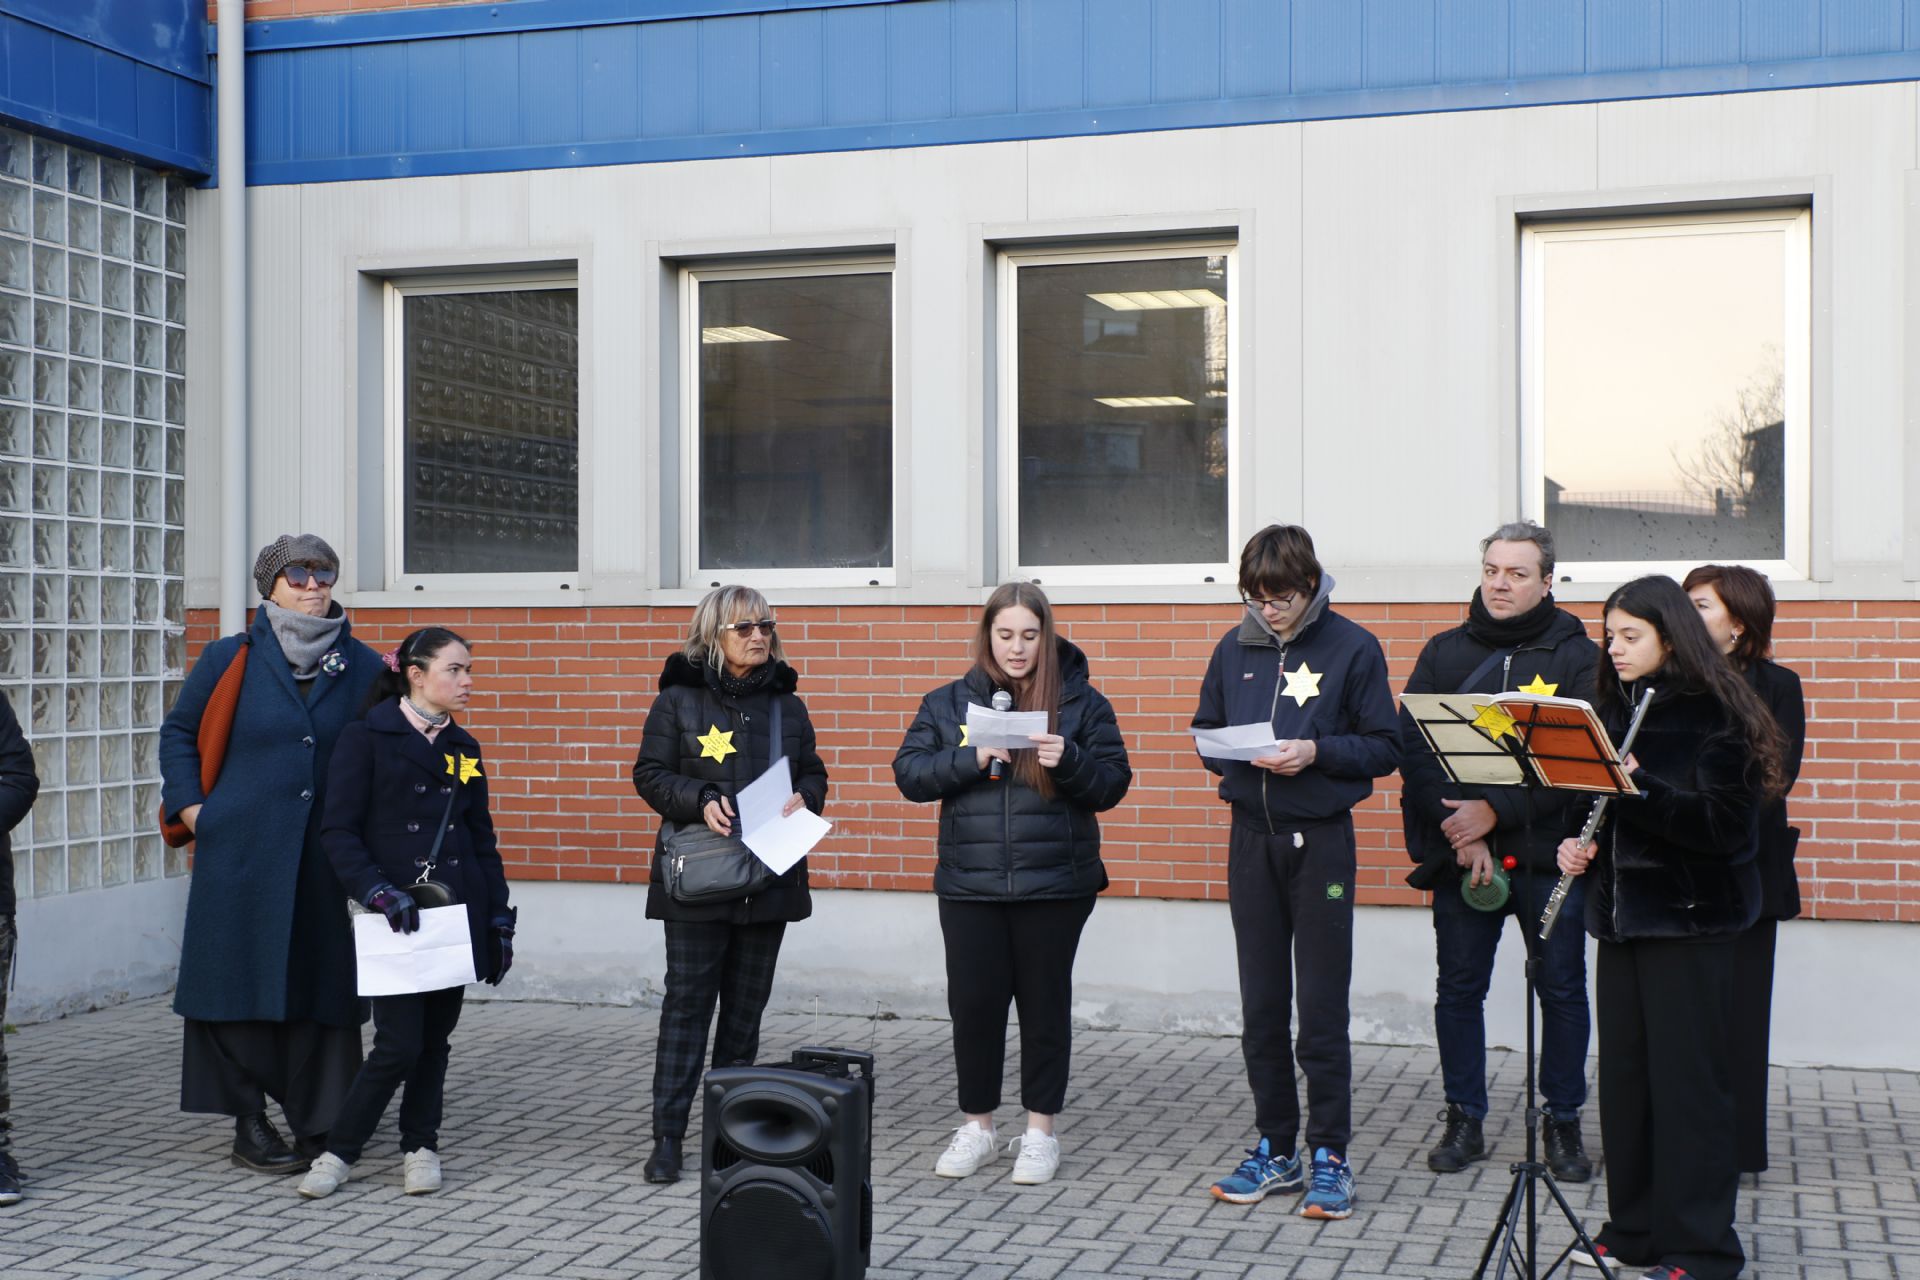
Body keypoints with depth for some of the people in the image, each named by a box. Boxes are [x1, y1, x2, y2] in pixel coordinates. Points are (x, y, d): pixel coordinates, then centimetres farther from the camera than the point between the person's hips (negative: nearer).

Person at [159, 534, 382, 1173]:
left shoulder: (363, 667, 7)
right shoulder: (230, 659, 4)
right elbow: (178, 733, 11)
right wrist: (193, 811, 2)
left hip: (328, 857, 2)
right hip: (244, 855, -1)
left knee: (323, 980, 2)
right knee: (246, 980, 2)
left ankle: (317, 1121, 11)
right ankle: (249, 1125, 12)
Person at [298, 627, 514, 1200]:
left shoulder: (463, 748, 12)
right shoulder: (367, 738, -5)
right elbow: (338, 832, -8)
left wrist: (499, 919, 10)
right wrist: (378, 892, -19)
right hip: (395, 917, -5)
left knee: (435, 1040, 8)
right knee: (400, 1043, -8)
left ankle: (420, 1148, 22)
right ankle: (339, 1150, 8)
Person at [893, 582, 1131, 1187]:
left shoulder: (1081, 701, 1)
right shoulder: (948, 702, 6)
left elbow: (1113, 784, 0)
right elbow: (909, 773, 0)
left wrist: (1069, 760, -19)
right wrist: (971, 758, -15)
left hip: (1054, 884, -1)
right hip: (969, 884, 2)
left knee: (1045, 1003, 7)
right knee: (973, 1002, 6)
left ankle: (1041, 1130, 19)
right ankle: (976, 1125, 21)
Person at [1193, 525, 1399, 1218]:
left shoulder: (1353, 648, -4)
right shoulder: (1235, 648, 7)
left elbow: (1385, 748, -4)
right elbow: (1206, 734, 14)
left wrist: (1316, 752, -19)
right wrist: (1236, 754, -7)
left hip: (1321, 840, -4)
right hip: (1252, 840, 4)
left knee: (1321, 1008, -2)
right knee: (1261, 1004, 9)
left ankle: (1330, 1156, 7)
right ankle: (1275, 1149, 19)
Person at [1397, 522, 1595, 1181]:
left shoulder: (1576, 656, 0)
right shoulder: (1444, 653, 8)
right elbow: (1413, 749, -1)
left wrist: (1495, 811, -18)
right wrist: (1460, 831, -13)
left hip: (1548, 854, -2)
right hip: (1460, 855, 2)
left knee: (1562, 989, 4)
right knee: (1458, 988, 7)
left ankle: (1563, 1121, 19)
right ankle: (1464, 1119, 19)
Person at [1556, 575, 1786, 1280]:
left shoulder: (1714, 714, -10)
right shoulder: (1612, 707, 11)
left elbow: (1727, 826, -18)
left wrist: (1640, 787, -27)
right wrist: (1574, 840, -1)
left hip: (1689, 918, -6)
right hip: (1622, 911, 7)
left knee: (1688, 1081, -2)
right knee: (1624, 1074, 10)